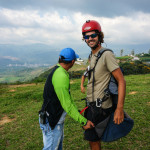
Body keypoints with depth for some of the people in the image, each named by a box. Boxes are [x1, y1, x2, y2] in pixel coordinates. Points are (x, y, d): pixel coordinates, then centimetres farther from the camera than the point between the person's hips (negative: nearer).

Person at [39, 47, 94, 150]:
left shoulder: (58, 71, 7)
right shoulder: (61, 76, -27)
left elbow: (67, 97, 14)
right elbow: (67, 105, -27)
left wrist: (77, 110, 17)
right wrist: (84, 121, -20)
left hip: (57, 119, 10)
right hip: (51, 122, -10)